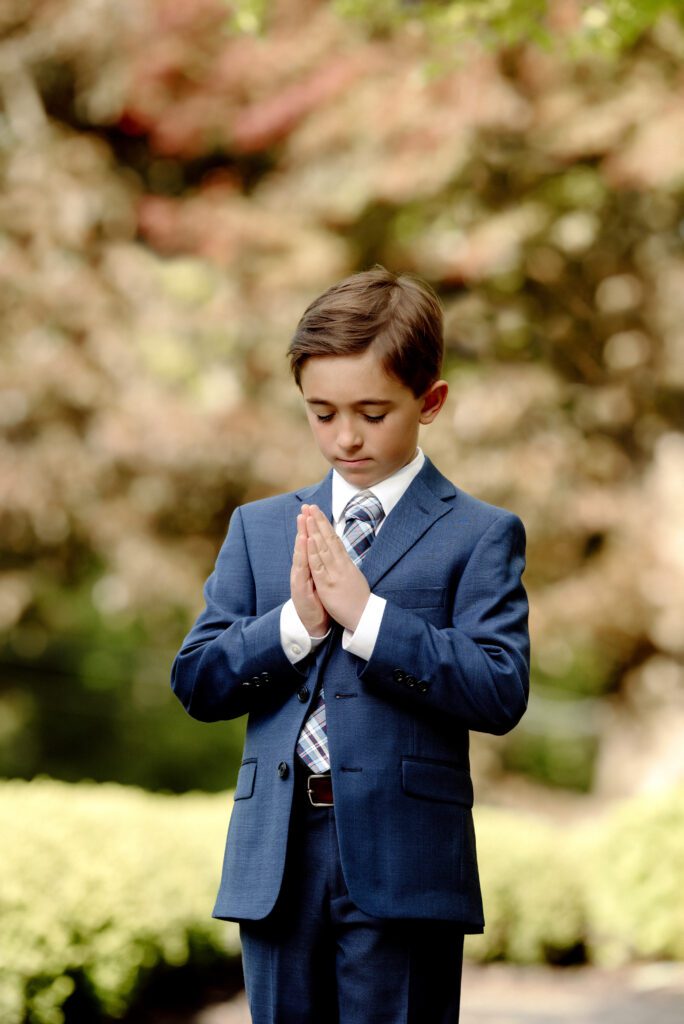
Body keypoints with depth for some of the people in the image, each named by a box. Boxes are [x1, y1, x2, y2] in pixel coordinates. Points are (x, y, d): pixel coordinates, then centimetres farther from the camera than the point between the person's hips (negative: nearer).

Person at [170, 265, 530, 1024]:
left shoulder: (479, 535, 2)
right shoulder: (259, 528, 14)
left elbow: (501, 690, -11)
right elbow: (196, 682, 7)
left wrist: (365, 614, -16)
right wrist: (296, 622, -10)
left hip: (403, 867, -3)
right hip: (277, 861, 4)